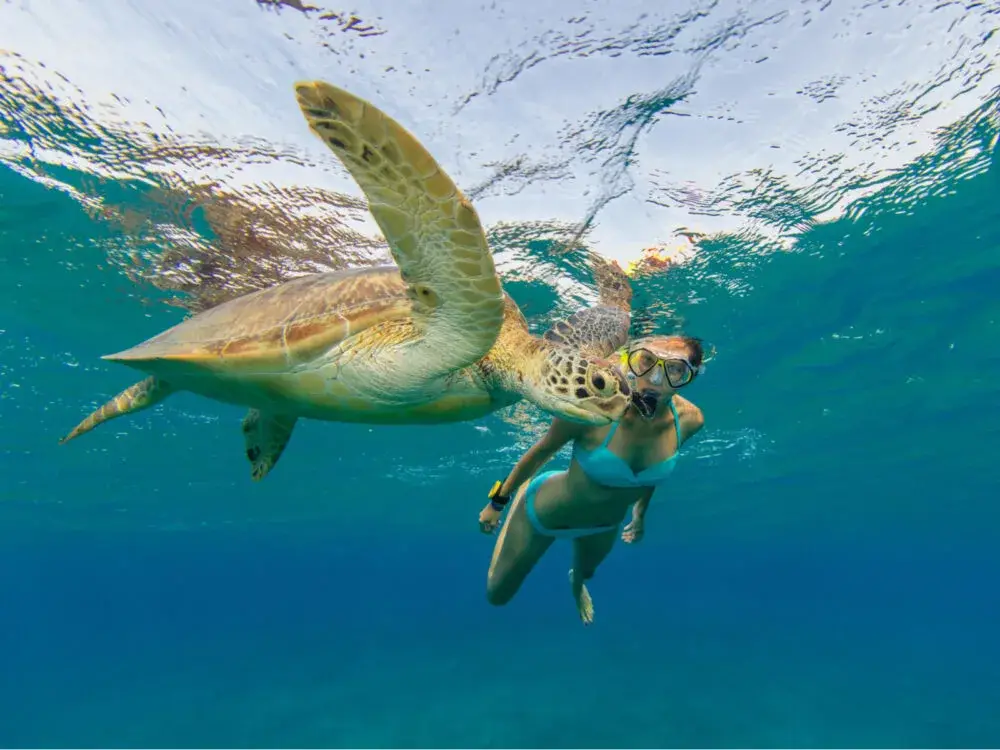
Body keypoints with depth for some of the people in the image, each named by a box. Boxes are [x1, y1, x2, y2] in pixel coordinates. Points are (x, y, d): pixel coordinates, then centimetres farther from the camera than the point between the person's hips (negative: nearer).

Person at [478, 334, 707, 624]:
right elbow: (542, 450, -20)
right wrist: (498, 501, -8)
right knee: (496, 595, 20)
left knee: (584, 573, 37)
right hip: (544, 512, -3)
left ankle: (576, 583, 76)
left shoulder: (689, 419, -24)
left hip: (606, 525, 4)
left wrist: (640, 514, 15)